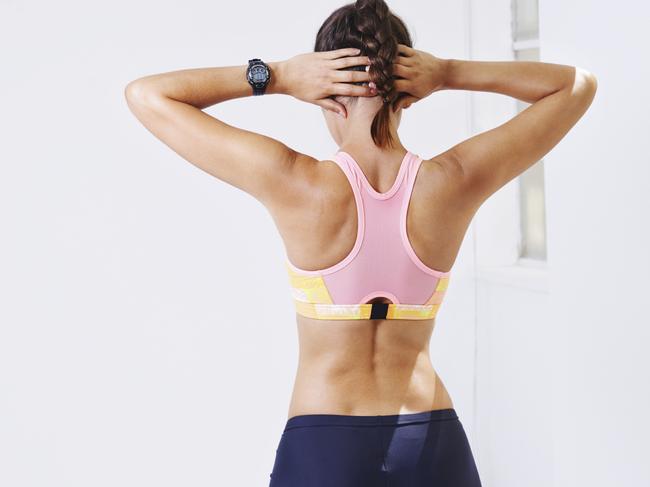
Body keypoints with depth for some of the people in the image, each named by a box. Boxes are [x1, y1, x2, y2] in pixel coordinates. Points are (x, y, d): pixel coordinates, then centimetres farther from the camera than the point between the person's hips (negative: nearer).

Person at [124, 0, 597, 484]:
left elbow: (145, 94, -8)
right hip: (436, 445, 2)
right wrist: (450, 74, -7)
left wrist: (276, 77, -12)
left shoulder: (297, 185, -17)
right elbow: (578, 84, 5)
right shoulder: (453, 183, -11)